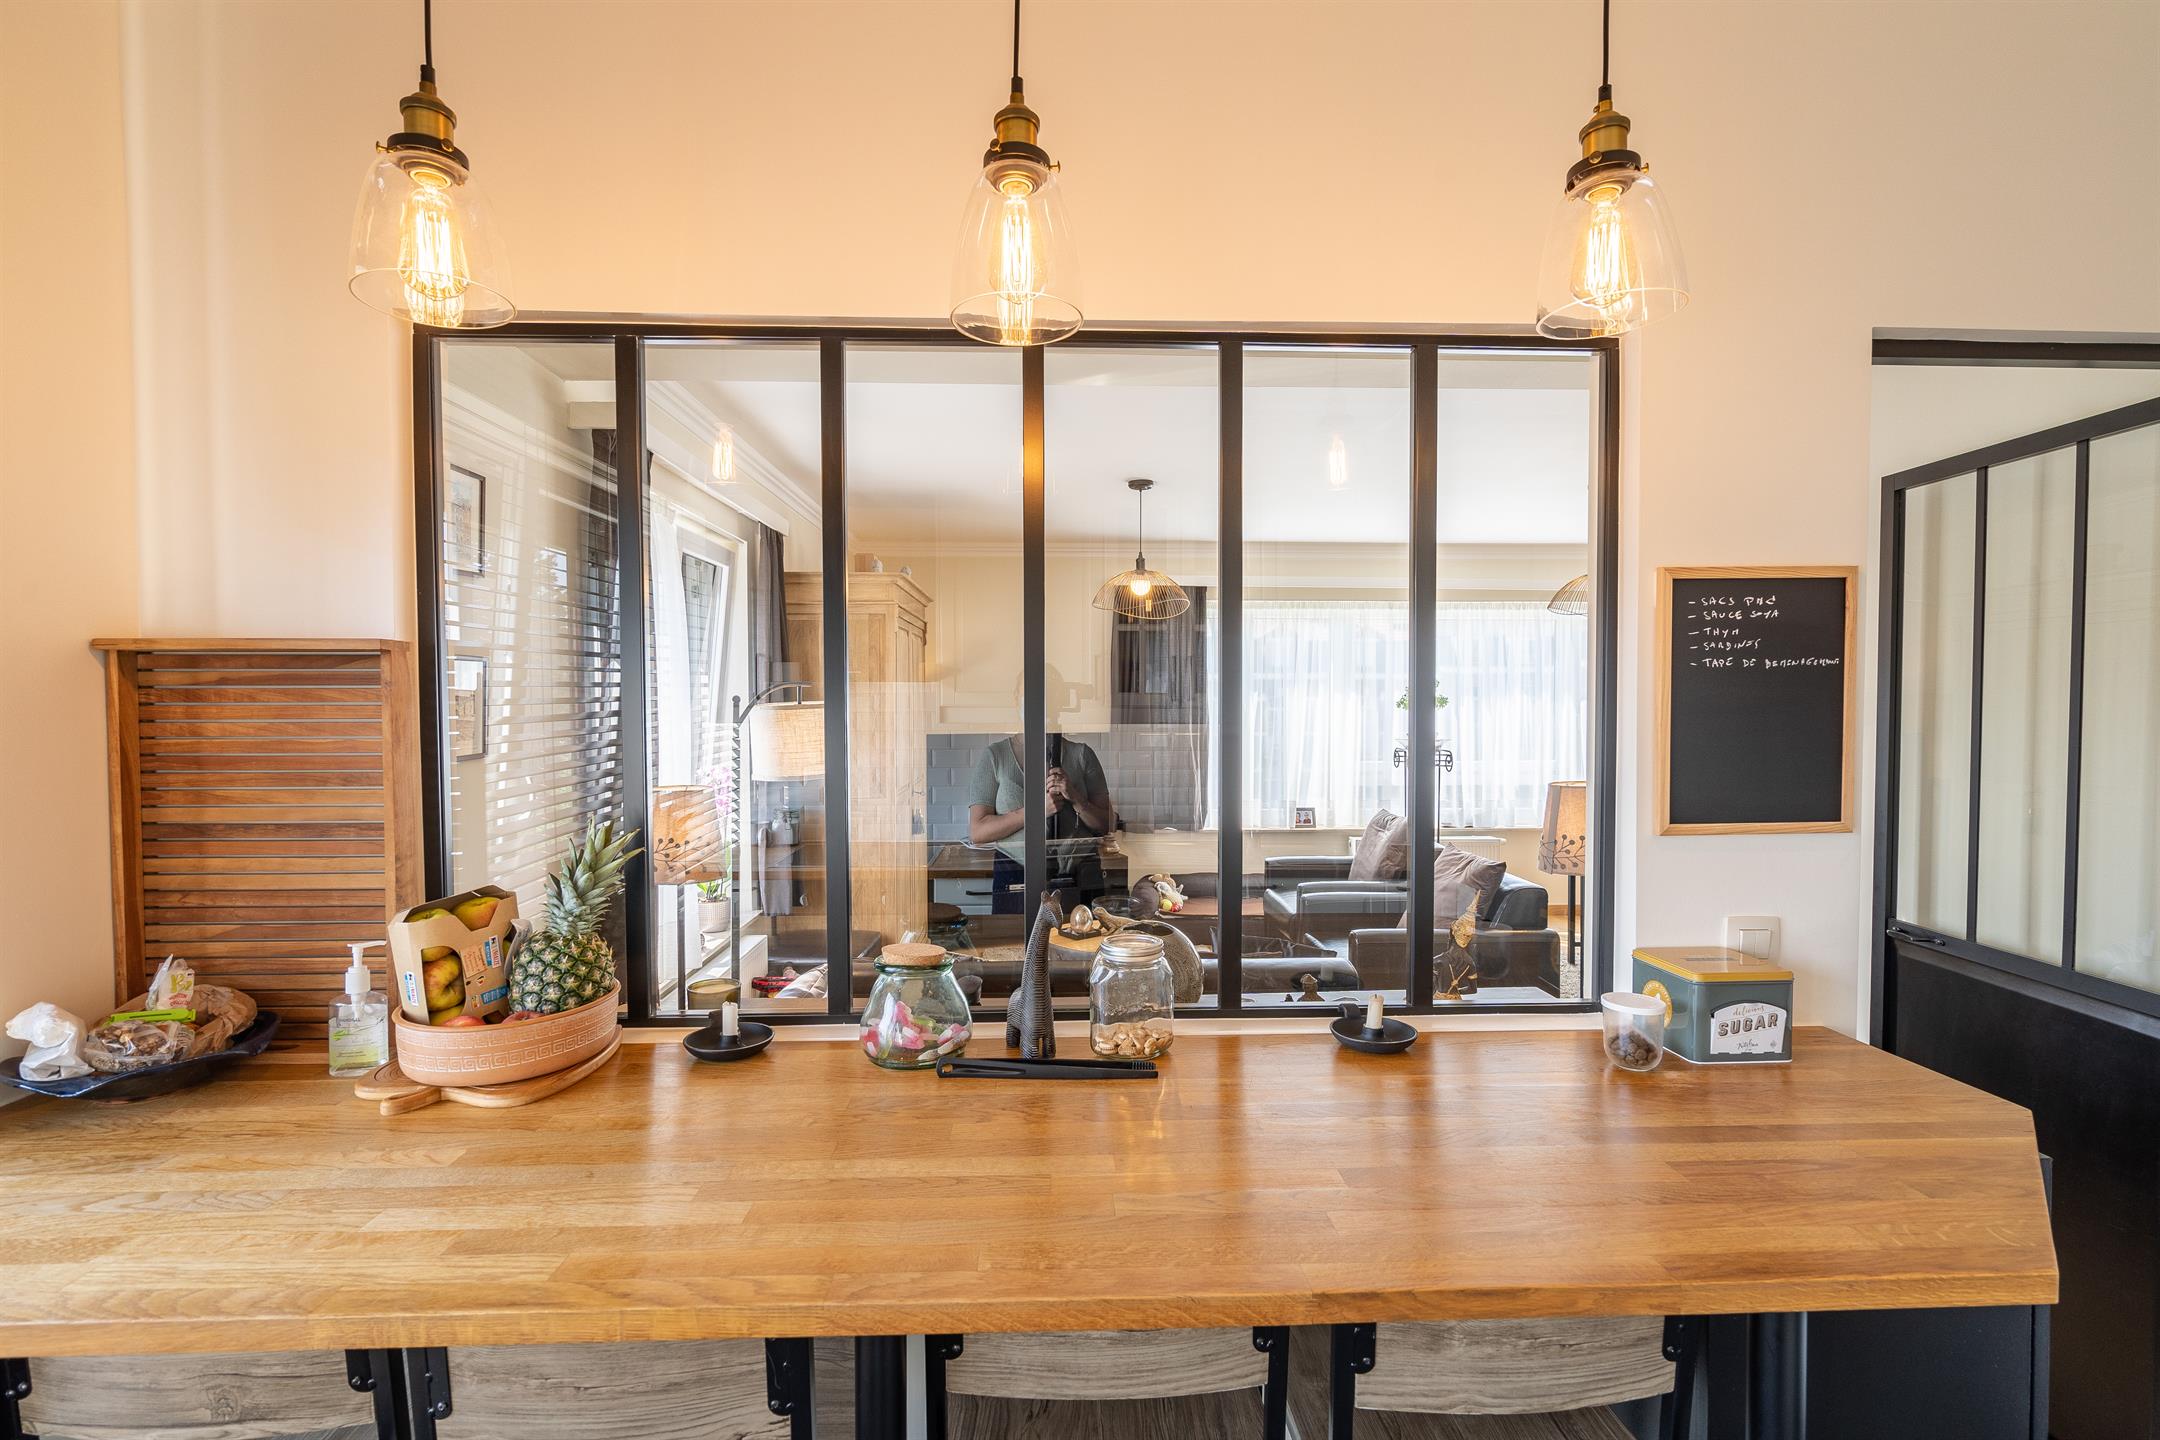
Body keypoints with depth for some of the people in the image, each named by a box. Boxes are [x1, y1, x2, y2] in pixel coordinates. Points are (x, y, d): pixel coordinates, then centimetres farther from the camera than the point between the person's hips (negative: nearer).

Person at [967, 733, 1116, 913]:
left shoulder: (1082, 753, 4)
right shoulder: (995, 755, 0)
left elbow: (1108, 826, 3)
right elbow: (977, 832, -8)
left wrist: (1076, 799, -16)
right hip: (1016, 881, -1)